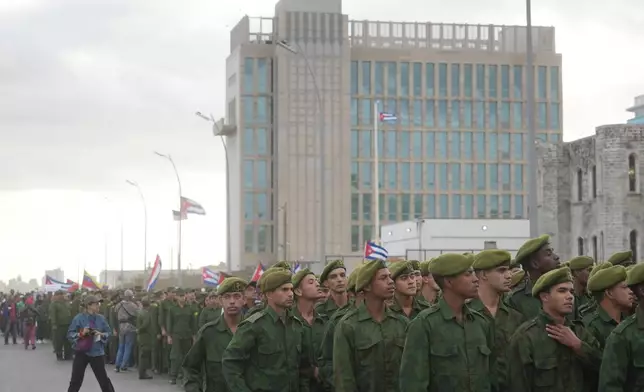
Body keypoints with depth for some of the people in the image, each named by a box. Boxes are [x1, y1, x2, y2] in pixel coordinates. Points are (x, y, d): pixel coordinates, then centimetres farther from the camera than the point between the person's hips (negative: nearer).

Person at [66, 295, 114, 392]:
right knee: (76, 380, 5)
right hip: (82, 352, -2)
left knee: (103, 378, 8)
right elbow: (70, 334, -7)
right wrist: (81, 333, -22)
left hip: (97, 352, 2)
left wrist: (101, 334, -13)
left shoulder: (101, 318, -1)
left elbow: (108, 332, 6)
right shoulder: (79, 318, -10)